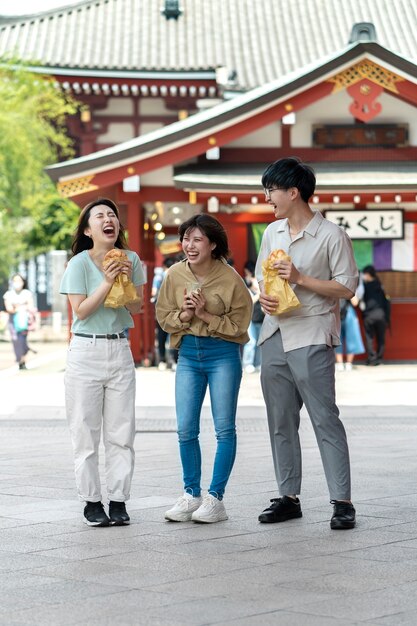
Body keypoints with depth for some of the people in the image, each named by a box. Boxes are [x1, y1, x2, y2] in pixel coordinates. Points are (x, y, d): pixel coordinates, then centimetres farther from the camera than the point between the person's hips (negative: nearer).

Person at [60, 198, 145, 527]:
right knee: (86, 432, 0)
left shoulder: (130, 259, 4)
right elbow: (81, 311, -11)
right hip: (86, 352, -3)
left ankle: (118, 501, 10)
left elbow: (137, 308, 4)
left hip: (120, 351, 3)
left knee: (122, 432, 3)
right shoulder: (79, 263, -7)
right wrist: (107, 283, -19)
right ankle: (92, 501, 9)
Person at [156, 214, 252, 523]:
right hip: (188, 352, 4)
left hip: (223, 353, -4)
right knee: (186, 429, 3)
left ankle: (216, 498, 8)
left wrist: (204, 314, -18)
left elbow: (238, 324, -9)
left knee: (224, 428, 0)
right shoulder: (175, 274, -1)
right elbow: (164, 317, 6)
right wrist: (184, 315, -13)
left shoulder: (230, 278, -12)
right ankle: (191, 495, 16)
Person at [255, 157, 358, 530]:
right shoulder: (272, 233, 13)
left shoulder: (331, 236, -7)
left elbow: (347, 288, -8)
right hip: (275, 335, 7)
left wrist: (300, 279, -15)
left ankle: (342, 502, -5)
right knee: (280, 422, 9)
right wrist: (264, 297, -1)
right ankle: (288, 497, 18)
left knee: (325, 419, -8)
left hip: (311, 338, -7)